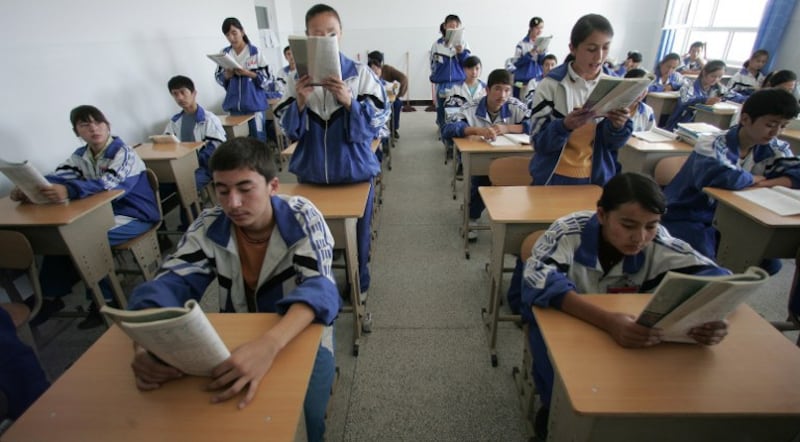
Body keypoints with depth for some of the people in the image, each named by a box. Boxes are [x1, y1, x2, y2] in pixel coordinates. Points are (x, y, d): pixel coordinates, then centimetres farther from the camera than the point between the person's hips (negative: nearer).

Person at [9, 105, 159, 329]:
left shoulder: (123, 153, -15)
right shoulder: (80, 155, 8)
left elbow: (108, 183, -34)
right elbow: (56, 178, -7)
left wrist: (68, 191, -49)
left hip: (136, 216, -7)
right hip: (105, 213, 7)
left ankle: (102, 300, -8)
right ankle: (51, 296, 10)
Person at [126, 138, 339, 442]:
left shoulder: (301, 217, -20)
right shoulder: (208, 227, -10)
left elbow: (320, 289, -32)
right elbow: (168, 285, -15)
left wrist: (269, 345, -50)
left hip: (299, 332, -2)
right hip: (238, 337, 3)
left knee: (301, 416, -26)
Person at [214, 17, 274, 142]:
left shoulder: (255, 52, -5)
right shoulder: (224, 53, 5)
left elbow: (268, 79, -6)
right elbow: (218, 77, 12)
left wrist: (248, 73, -17)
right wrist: (226, 76, -9)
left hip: (255, 104, -3)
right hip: (234, 105, 3)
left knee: (258, 138, 3)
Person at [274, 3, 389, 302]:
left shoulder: (360, 73, -5)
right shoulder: (298, 78, 1)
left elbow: (378, 119, -9)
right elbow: (288, 128, 0)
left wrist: (349, 101, -24)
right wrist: (300, 102, -18)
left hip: (354, 168, -1)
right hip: (311, 169, 2)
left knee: (357, 231, 13)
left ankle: (359, 283, 37)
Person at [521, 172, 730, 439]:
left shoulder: (658, 244, -17)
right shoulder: (570, 232, -28)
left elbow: (714, 275, -17)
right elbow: (539, 282, -43)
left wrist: (713, 316, -39)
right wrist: (607, 321, -56)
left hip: (625, 328, 3)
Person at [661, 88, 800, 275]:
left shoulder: (773, 149, 1)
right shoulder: (713, 146, -23)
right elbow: (720, 177, -42)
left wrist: (766, 183, -22)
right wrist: (754, 179, -20)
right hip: (685, 218, -7)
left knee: (769, 264, 4)